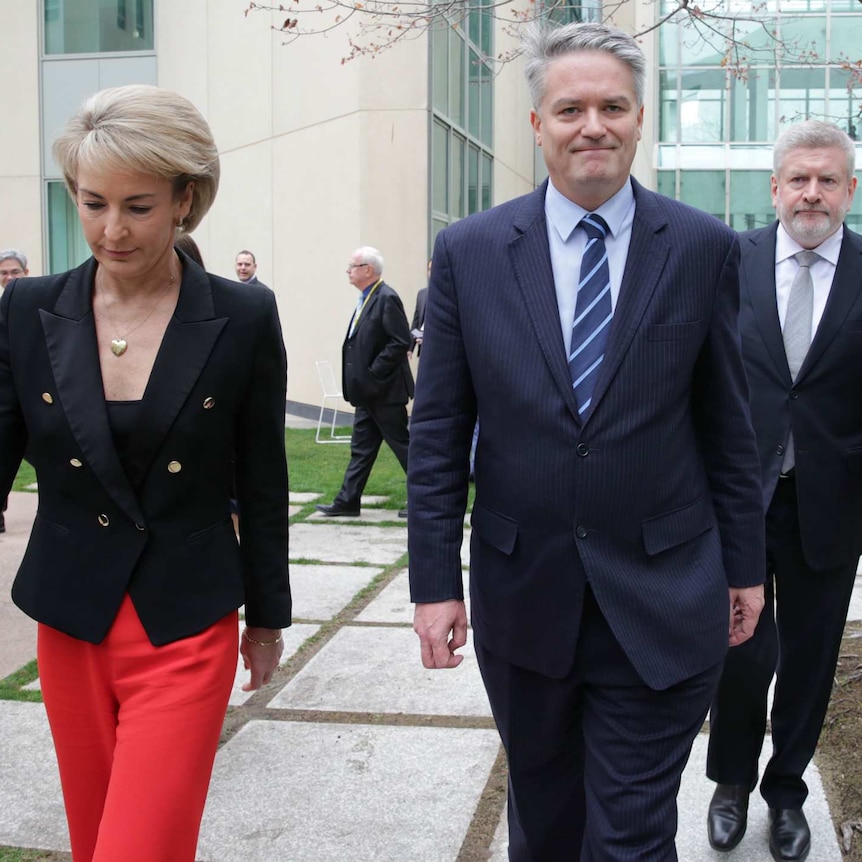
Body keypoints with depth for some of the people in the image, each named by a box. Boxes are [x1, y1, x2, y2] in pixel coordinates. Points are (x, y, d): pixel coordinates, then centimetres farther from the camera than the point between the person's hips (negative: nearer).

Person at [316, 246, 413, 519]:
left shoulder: (386, 298, -16)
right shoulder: (366, 299, 13)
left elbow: (401, 341, -22)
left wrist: (373, 373, -20)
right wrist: (361, 378, 11)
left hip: (385, 390, -9)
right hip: (368, 392, 9)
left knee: (402, 445, 1)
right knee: (361, 447, 11)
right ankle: (347, 502, 17)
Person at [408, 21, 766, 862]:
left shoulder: (703, 247, -3)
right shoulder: (469, 250, -3)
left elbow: (727, 422, 3)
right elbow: (437, 434, -1)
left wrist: (743, 564, 7)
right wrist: (434, 580, -3)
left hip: (662, 602, -1)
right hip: (522, 595, 1)